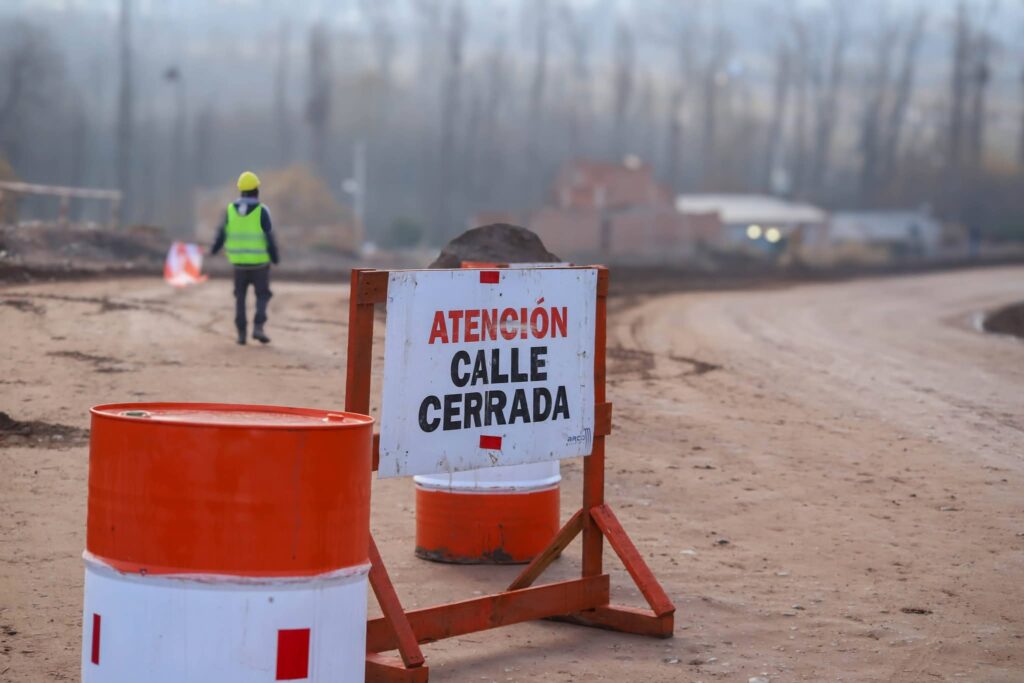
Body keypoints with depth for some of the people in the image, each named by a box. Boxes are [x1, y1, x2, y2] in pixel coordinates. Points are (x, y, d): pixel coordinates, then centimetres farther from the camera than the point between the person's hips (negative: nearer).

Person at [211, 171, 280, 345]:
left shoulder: (231, 209, -3)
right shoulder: (261, 211, -12)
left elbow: (222, 234, 2)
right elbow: (269, 239, -13)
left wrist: (214, 250, 20)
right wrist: (275, 259, 1)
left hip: (238, 261, 3)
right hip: (259, 261, -3)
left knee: (240, 296, 15)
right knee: (262, 295, 9)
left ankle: (241, 333, 11)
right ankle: (258, 327, -9)